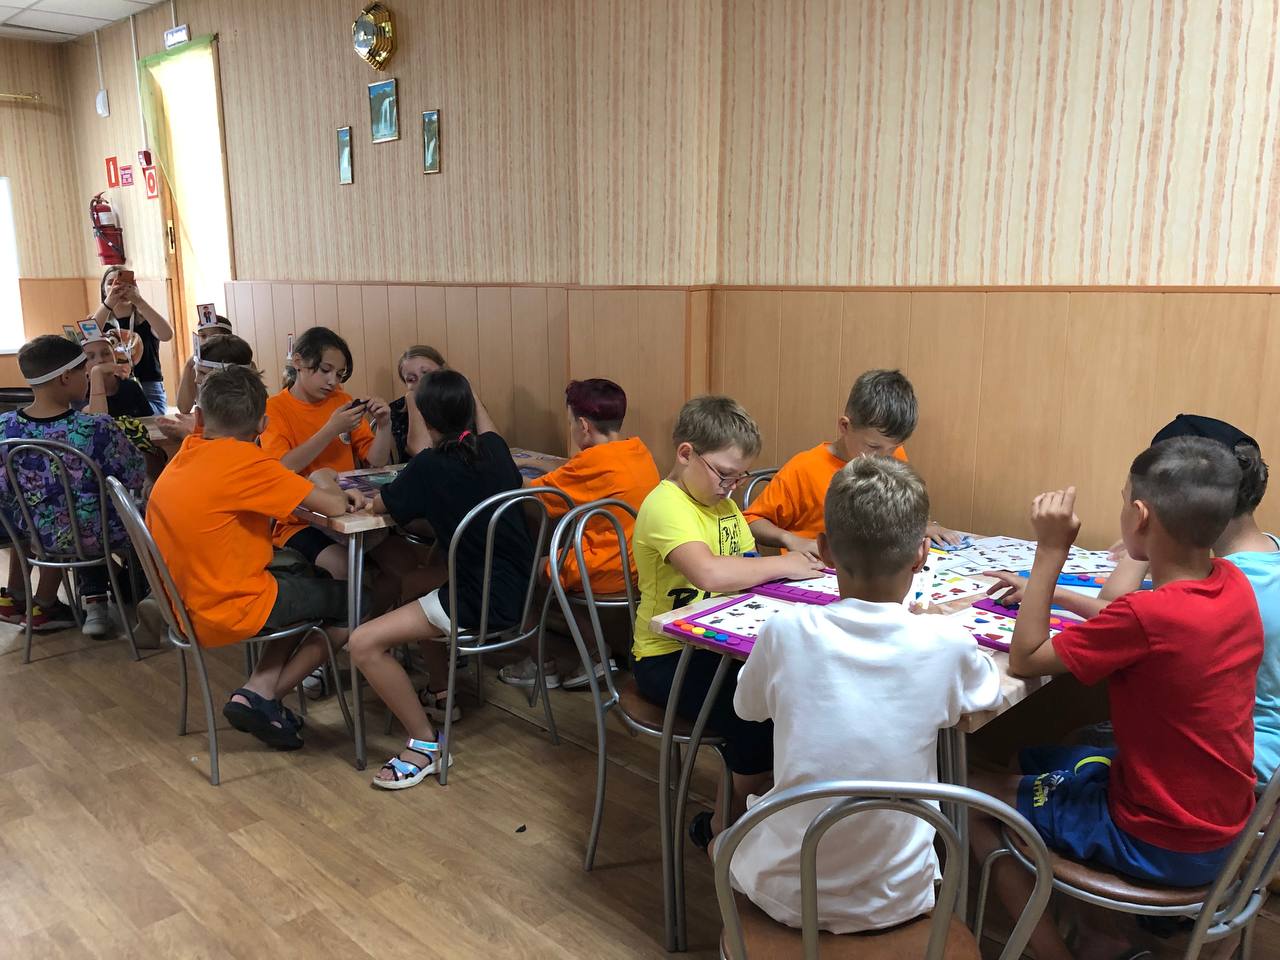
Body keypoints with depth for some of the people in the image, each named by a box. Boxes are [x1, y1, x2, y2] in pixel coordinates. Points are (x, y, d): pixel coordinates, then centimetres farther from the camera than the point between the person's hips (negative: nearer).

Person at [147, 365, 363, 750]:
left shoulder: (188, 452, 4)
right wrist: (323, 484, 1)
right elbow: (333, 508, -21)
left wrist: (322, 490, -1)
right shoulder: (243, 459, -20)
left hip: (188, 607, 8)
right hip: (232, 611, -8)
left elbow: (276, 481, 12)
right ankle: (262, 698, 9)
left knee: (308, 583, 27)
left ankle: (259, 689, 10)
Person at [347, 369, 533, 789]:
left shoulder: (429, 466, -14)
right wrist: (464, 393, 42)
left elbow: (379, 505, 4)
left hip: (480, 602, -8)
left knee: (363, 643, -8)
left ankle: (425, 744, -1)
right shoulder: (494, 449, 4)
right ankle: (440, 695, 38)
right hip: (517, 591, 9)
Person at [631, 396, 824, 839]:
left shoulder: (722, 500, 11)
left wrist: (798, 561, -8)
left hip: (719, 643, 8)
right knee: (759, 719, -24)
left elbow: (745, 572, 11)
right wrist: (783, 565, -24)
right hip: (667, 656, -8)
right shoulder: (666, 506, -20)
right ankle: (725, 829, 2)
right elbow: (709, 573, -37)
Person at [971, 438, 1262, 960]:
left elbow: (1025, 659, -18)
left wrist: (1050, 552, -20)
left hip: (1159, 846, -8)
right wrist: (1050, 592, 9)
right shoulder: (1235, 585, -7)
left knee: (971, 790, 6)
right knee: (1036, 759, 24)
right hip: (1224, 828, 8)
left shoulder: (1147, 618, -31)